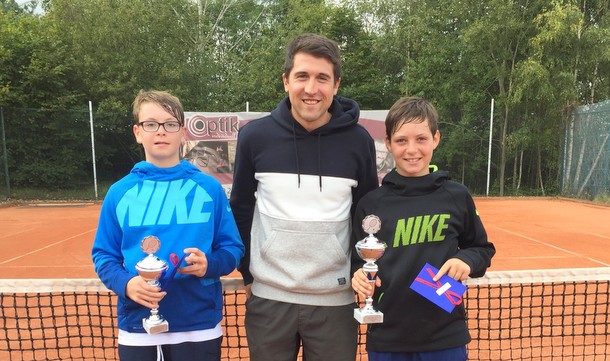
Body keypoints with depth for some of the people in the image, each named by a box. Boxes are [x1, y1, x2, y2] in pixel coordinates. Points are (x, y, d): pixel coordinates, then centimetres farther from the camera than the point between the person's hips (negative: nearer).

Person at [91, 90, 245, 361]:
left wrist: (209, 265, -19)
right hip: (136, 331, 2)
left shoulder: (208, 188, -2)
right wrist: (125, 284, -13)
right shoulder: (119, 192, 1)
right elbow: (103, 255, 6)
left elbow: (233, 247, 1)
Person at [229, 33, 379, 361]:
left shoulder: (358, 141, -6)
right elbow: (240, 208, 4)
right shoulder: (254, 136, -6)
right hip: (267, 298, 1)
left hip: (335, 301, 0)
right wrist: (248, 272, 4)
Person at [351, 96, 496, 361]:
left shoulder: (457, 197, -2)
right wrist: (359, 276, -15)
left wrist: (466, 261, -10)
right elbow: (357, 261, 5)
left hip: (446, 337, 0)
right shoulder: (371, 204, -4)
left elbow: (482, 248, 9)